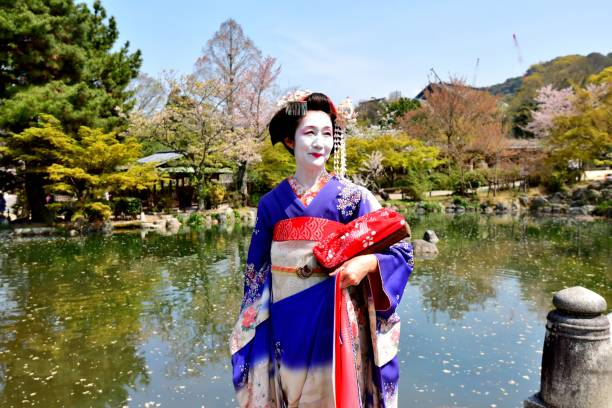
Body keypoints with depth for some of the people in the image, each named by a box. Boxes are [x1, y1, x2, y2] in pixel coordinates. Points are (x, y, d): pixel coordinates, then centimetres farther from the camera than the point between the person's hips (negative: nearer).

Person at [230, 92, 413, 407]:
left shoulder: (353, 196, -7)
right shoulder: (271, 203, 1)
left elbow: (401, 248, -5)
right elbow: (256, 269, 7)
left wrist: (367, 263, -24)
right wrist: (250, 329, 8)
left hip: (335, 320, -2)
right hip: (285, 326, 2)